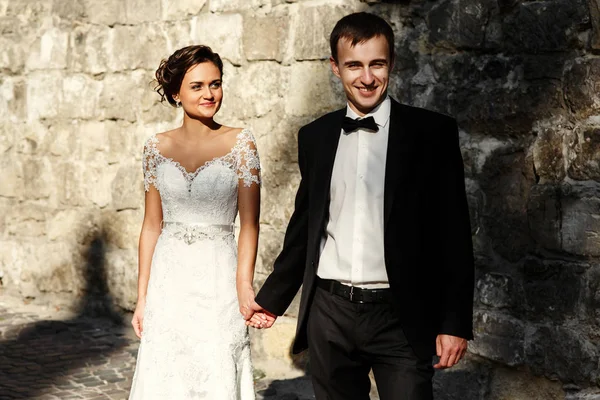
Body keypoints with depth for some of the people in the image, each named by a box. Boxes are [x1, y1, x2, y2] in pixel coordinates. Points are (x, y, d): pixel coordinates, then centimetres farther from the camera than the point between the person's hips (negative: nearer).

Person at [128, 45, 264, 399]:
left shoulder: (240, 143, -3)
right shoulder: (158, 147, 5)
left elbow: (250, 223, -7)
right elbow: (152, 225, 8)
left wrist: (244, 284, -20)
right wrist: (142, 297, 7)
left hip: (217, 280, -2)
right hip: (168, 281, 3)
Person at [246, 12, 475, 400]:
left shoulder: (432, 132, -3)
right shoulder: (315, 136, 8)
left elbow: (453, 233, -3)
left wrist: (456, 322, -8)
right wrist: (272, 298, 22)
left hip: (400, 317, -3)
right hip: (328, 315, 3)